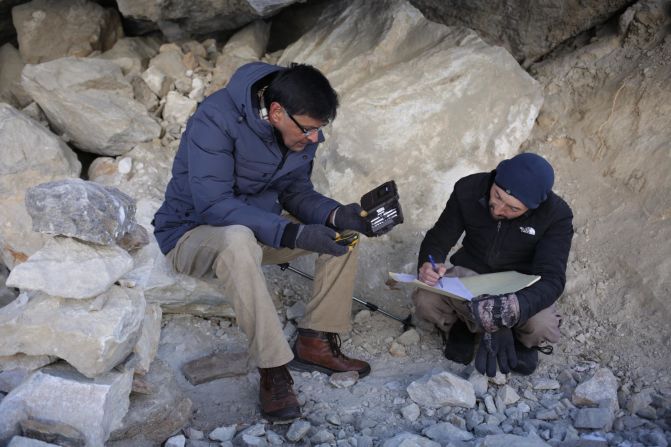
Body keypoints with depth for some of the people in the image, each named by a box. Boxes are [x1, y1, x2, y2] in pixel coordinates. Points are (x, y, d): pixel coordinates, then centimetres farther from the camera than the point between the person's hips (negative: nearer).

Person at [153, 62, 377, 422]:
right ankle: (273, 371, -31)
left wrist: (337, 214, -20)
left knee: (344, 229, -5)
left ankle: (315, 342, -2)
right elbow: (213, 205, -34)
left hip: (259, 227, 7)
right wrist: (293, 234, -41)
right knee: (238, 240, -41)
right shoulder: (216, 119, -29)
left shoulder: (300, 128, -7)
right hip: (192, 234, -7)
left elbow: (295, 191, 1)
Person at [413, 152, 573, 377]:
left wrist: (514, 306, -51)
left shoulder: (556, 215, -23)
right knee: (425, 300, -30)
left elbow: (552, 279, -29)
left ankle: (522, 340, 5)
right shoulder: (468, 190, -17)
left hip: (520, 285, -1)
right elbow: (438, 238, -6)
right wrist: (428, 264, -32)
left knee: (543, 328, -34)